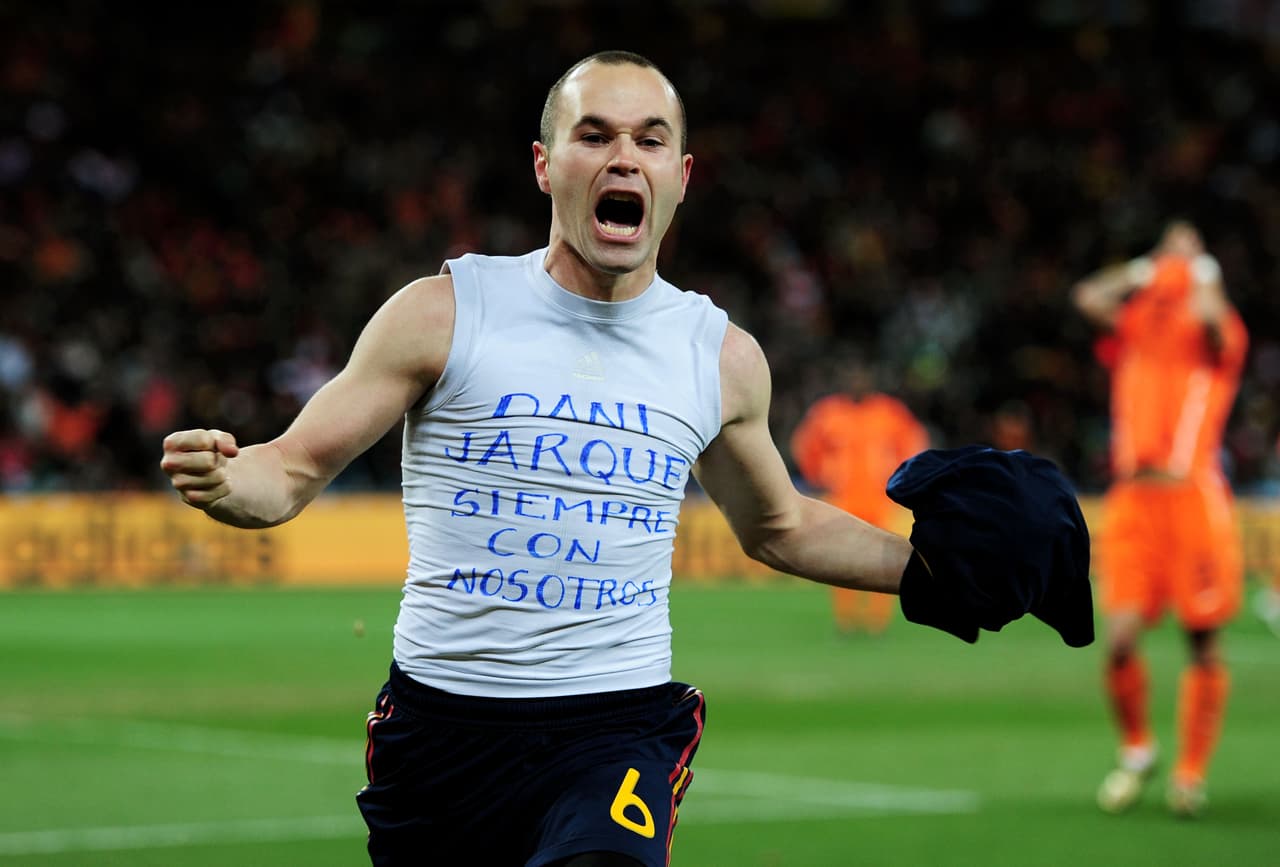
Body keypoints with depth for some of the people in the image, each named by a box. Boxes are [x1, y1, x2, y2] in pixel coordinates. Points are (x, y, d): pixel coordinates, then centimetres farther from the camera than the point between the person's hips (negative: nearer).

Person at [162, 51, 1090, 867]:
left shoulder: (723, 357, 7)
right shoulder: (444, 314, -2)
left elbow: (776, 524, 25)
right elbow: (293, 470, 0)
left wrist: (927, 570, 15)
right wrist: (221, 481, -22)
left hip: (619, 731, 0)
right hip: (441, 718, 0)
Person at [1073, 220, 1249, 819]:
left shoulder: (1220, 332, 5)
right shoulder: (1135, 325, 15)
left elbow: (1210, 315, -17)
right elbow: (1089, 297, -1)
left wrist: (1201, 270, 2)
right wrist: (1149, 268, 10)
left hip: (1195, 495, -2)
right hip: (1133, 497, 2)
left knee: (1205, 640, -1)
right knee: (1119, 639, -9)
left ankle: (1191, 771, 12)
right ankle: (1136, 751, 14)